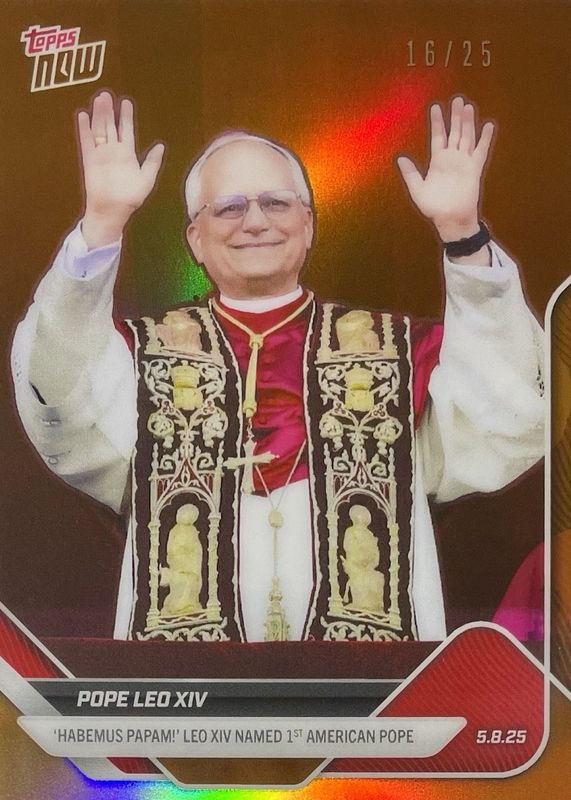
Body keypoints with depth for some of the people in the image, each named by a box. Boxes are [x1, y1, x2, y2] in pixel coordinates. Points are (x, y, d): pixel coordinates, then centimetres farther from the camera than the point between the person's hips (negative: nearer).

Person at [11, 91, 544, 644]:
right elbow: (62, 408, -6)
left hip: (372, 629, 1)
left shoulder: (392, 352, 11)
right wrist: (103, 223, -14)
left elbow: (505, 433, -3)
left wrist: (461, 233, -8)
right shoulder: (147, 355, 11)